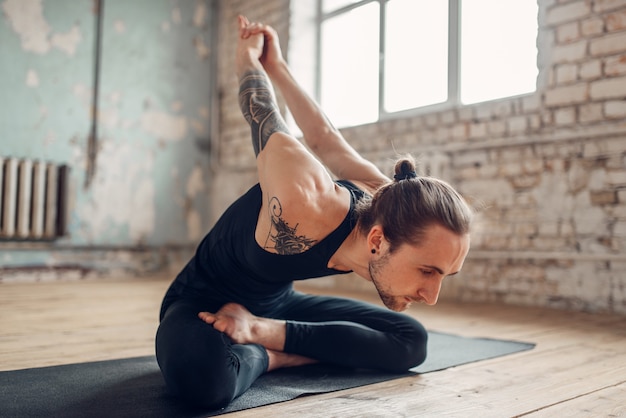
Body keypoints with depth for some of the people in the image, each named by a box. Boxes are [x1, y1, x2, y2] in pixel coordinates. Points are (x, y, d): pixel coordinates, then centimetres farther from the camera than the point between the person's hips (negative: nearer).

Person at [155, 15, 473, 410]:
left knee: (409, 342, -4)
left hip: (277, 302, 7)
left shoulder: (384, 201, -17)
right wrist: (247, 58, -1)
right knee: (201, 372, -44)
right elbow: (263, 115, -22)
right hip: (201, 304, -6)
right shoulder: (303, 207, -42)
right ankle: (265, 356, -11)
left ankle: (269, 342, -2)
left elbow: (325, 140, -4)